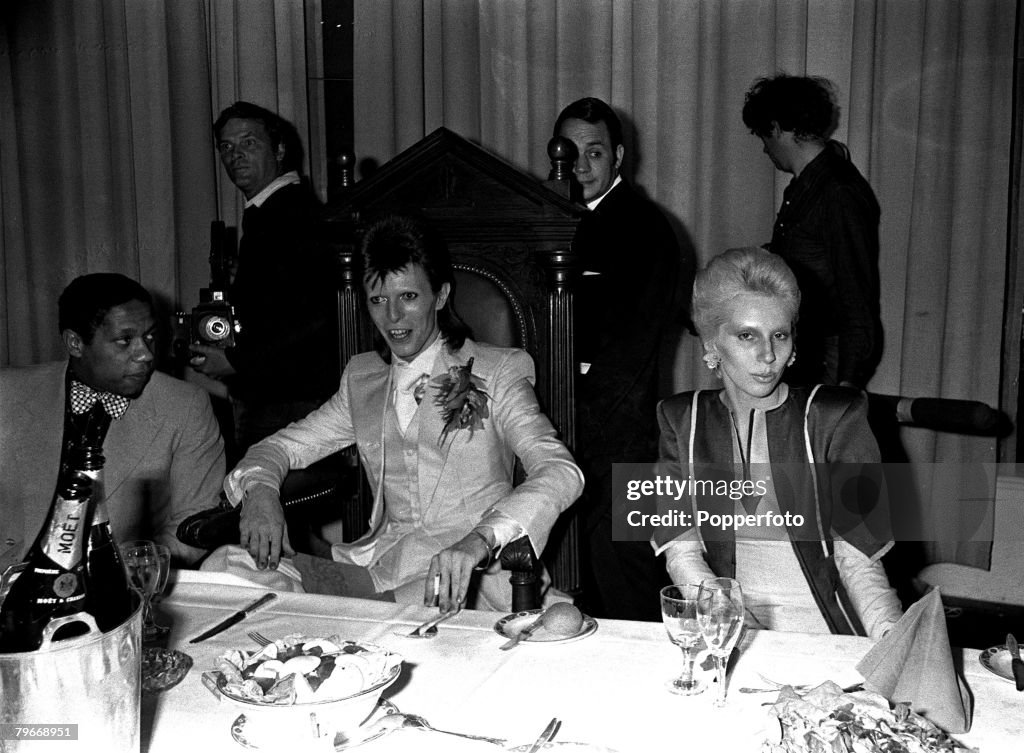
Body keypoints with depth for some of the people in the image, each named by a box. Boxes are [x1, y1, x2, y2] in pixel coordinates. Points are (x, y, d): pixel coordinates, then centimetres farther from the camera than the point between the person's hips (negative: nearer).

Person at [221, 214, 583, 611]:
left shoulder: (497, 370, 1)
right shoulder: (362, 377, 17)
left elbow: (560, 472, -14)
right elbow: (286, 444, 20)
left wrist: (479, 540, -33)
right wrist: (258, 489, -7)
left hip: (469, 577, -4)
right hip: (381, 564, 5)